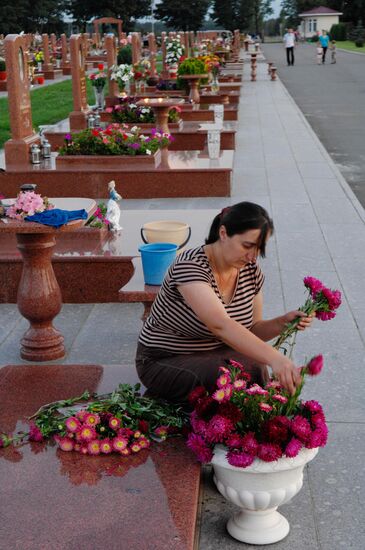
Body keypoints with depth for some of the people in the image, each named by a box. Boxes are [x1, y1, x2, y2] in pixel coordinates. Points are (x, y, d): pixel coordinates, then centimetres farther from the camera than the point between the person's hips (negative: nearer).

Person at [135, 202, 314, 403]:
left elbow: (251, 332, 5)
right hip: (164, 362, -5)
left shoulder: (251, 270, -4)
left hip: (216, 356, 5)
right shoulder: (190, 266, -27)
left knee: (254, 369, -28)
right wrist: (274, 358, -52)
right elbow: (221, 326, -42)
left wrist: (282, 322, -16)